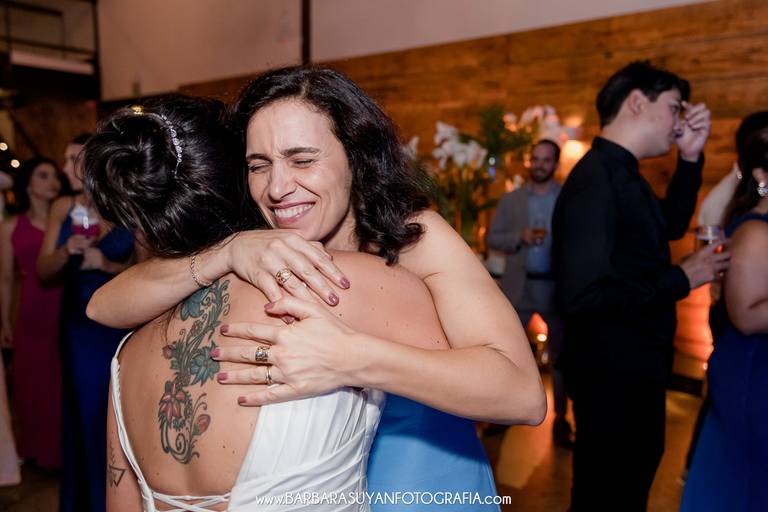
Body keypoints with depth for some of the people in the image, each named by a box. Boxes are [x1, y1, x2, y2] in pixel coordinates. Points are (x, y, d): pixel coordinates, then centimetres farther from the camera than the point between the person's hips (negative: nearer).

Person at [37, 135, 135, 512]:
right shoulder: (62, 208, 2)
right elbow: (43, 271, 2)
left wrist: (109, 265, -20)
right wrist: (66, 251, -16)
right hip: (78, 323, 3)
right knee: (83, 409, 14)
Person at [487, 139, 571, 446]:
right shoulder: (510, 199, 7)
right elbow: (492, 239, 3)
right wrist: (520, 237, -13)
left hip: (557, 286, -1)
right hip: (518, 286, 2)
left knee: (560, 355, 9)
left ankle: (560, 419, 22)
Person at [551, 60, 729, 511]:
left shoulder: (622, 173, 6)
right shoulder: (597, 179, -26)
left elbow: (670, 226, 22)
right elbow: (583, 295, -35)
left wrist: (691, 157, 8)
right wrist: (680, 279, -22)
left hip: (635, 369, 10)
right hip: (612, 376, -10)